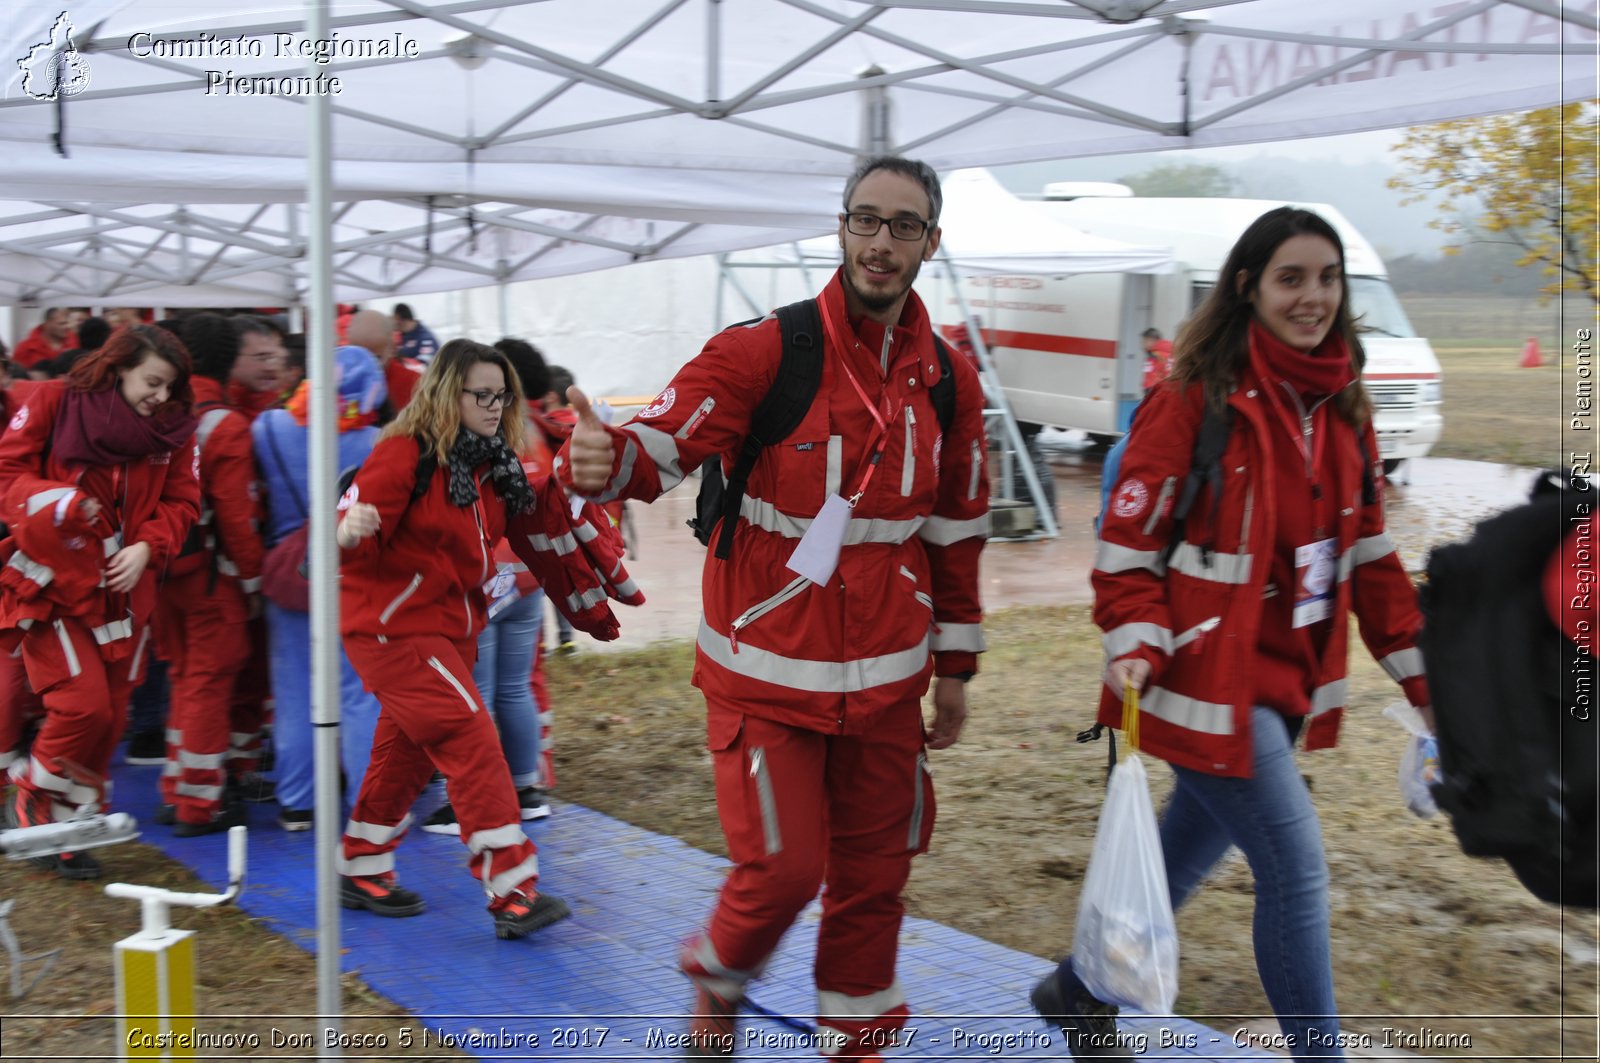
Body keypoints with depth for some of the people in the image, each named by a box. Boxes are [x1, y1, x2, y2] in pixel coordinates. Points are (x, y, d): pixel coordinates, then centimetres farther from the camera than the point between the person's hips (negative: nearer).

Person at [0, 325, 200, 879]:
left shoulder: (173, 427, 2)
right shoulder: (54, 403, -6)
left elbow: (181, 500, 4)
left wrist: (147, 547, -12)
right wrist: (54, 500, -21)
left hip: (123, 589, 4)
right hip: (55, 582, -4)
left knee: (111, 715, 6)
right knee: (83, 704, -13)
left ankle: (71, 821, 25)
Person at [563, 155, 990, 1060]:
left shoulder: (949, 383, 3)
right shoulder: (764, 351, -11)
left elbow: (958, 533, 12)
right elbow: (663, 442, -21)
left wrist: (955, 668, 15)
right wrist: (601, 459, -45)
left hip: (887, 679, 4)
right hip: (768, 671, -4)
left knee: (873, 873, 12)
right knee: (785, 865, -6)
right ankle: (718, 979, 28)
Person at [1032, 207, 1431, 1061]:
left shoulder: (1339, 405, 8)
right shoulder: (1197, 398, -13)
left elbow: (1366, 550, 14)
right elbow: (1129, 536, -12)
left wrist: (1419, 669, 15)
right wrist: (1137, 647, -24)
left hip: (1284, 681, 7)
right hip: (1206, 680, -7)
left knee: (1188, 855, 19)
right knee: (1296, 868, -5)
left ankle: (1081, 990, 41)